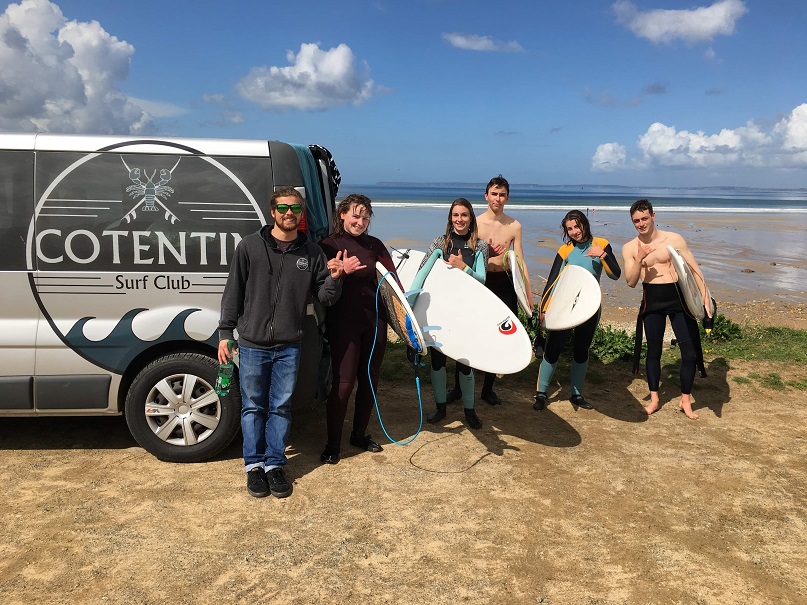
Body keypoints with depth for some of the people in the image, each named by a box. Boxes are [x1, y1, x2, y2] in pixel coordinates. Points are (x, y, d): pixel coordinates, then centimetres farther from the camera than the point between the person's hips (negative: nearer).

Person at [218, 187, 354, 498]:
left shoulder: (312, 253, 3)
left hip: (288, 347, 2)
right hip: (252, 344, -1)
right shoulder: (250, 246, -3)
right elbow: (233, 292, -1)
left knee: (281, 408, 9)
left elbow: (325, 298, 4)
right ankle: (254, 465, 22)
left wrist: (334, 278, -16)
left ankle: (275, 464, 23)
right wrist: (225, 333, -3)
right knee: (253, 407, 9)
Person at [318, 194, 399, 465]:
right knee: (344, 382, -4)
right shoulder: (329, 245, -3)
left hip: (375, 320, 4)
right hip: (344, 323, -4)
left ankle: (359, 434, 30)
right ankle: (333, 443, 12)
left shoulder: (374, 245, 7)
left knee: (370, 380, 12)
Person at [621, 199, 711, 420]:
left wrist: (705, 299, -6)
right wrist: (639, 259, -19)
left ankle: (685, 400, 16)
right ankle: (654, 398, 25)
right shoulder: (630, 248, 1)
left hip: (678, 298, -1)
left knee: (690, 351, -1)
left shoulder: (674, 240, -3)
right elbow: (631, 282, -3)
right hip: (652, 302, 1)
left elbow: (695, 270, 0)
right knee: (653, 350, 10)